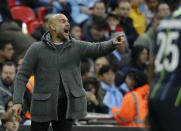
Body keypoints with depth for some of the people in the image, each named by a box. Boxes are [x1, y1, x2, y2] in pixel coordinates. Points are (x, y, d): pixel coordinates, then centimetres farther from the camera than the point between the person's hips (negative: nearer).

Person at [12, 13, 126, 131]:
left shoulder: (77, 47, 3)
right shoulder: (36, 49, -3)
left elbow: (99, 49, -11)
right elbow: (23, 75, -3)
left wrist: (113, 43, -33)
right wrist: (17, 102, -13)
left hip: (66, 105, 2)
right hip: (43, 105, -2)